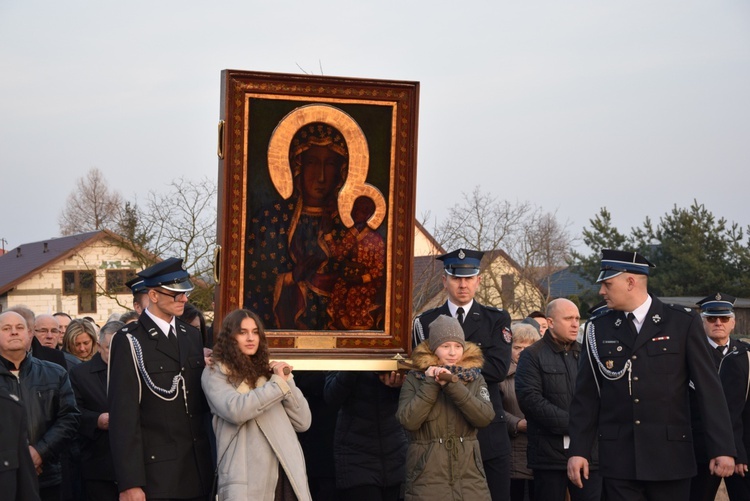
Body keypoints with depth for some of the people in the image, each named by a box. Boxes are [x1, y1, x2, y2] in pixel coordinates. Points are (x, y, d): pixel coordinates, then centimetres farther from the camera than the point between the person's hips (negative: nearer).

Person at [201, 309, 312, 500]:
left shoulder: (269, 371, 19)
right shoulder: (215, 373, 4)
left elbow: (303, 422, 11)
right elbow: (235, 410, -16)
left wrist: (287, 380, 0)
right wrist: (278, 383, -7)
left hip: (285, 474, 5)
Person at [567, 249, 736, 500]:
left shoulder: (684, 323, 0)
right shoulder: (598, 329, 7)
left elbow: (709, 388, -2)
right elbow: (586, 396, 9)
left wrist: (722, 448, -6)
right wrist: (579, 450, 3)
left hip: (671, 459, -1)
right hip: (619, 461, 2)